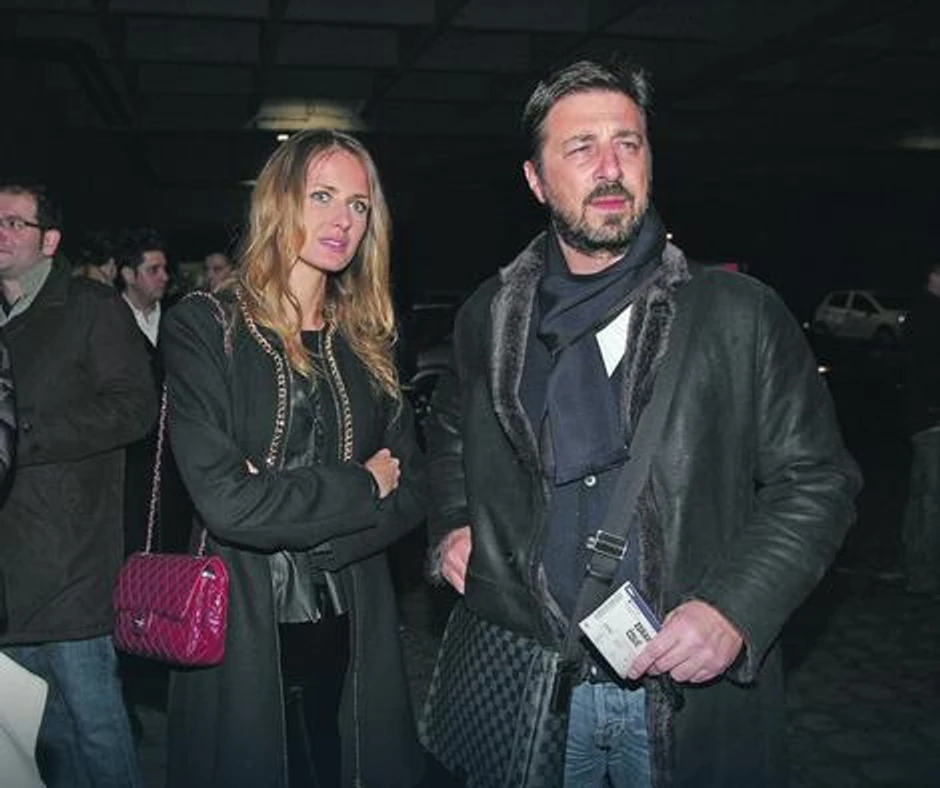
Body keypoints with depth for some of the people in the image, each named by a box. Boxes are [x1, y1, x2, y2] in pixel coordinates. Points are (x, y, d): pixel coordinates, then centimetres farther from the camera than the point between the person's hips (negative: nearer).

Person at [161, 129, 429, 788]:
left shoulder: (368, 343, 8)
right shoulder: (205, 326, -7)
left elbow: (411, 489, 3)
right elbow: (224, 498, -19)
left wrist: (305, 534, -13)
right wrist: (360, 487, -9)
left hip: (353, 633, 4)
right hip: (243, 634, -4)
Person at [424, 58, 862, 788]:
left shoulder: (740, 313, -6)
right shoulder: (488, 318, 4)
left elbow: (815, 478, -4)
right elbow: (450, 433, 21)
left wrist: (735, 610, -15)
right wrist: (453, 527, 5)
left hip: (695, 693, -2)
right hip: (523, 681, 2)